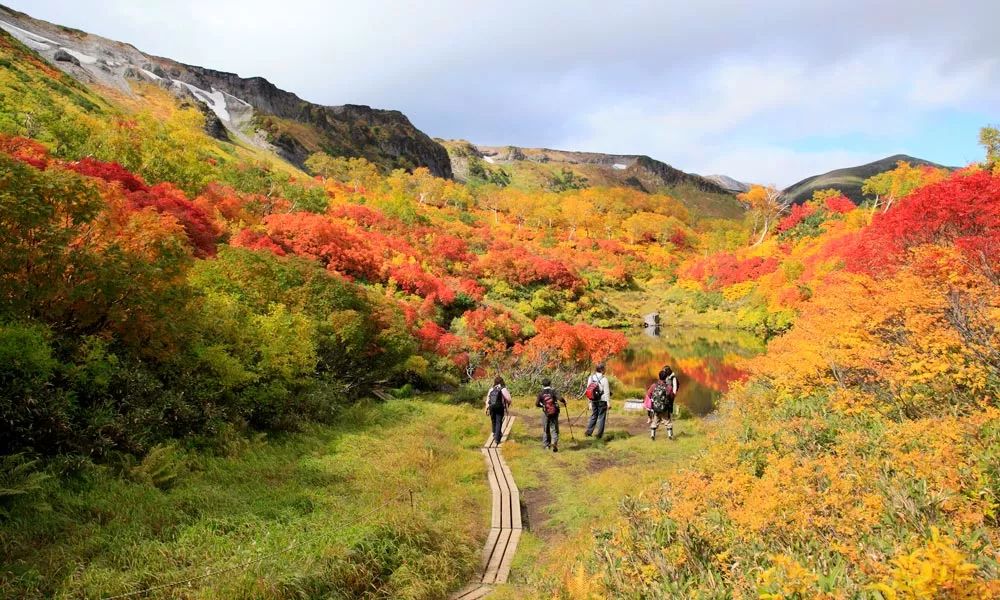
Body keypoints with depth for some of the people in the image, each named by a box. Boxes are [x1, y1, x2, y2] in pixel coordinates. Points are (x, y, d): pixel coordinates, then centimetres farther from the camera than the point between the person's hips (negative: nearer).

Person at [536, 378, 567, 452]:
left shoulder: (541, 393, -2)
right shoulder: (553, 391, -5)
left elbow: (536, 403, -8)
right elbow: (560, 399, -19)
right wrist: (564, 402, 2)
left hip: (545, 413, 1)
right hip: (554, 413, -1)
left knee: (545, 430, 15)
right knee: (554, 429, 5)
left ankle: (546, 445, 21)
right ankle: (554, 442, -17)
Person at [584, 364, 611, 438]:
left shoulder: (590, 378, 3)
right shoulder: (604, 379, -14)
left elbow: (588, 389, 8)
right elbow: (607, 392, -12)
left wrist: (590, 401, 16)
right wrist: (608, 402, -8)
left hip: (593, 400, 5)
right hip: (602, 400, -5)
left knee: (593, 415, 17)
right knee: (601, 417, 5)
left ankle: (589, 431, 12)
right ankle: (599, 434, 8)